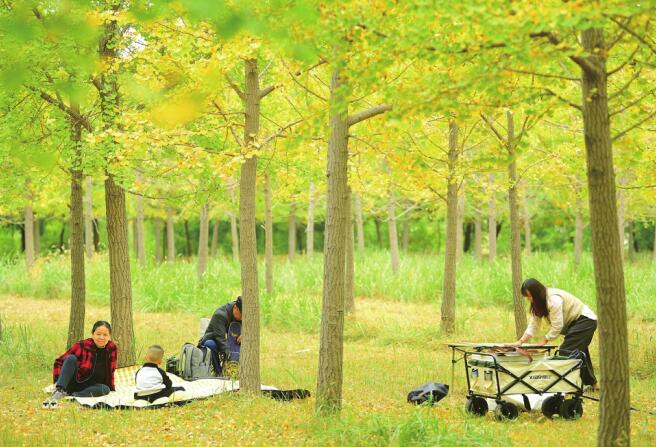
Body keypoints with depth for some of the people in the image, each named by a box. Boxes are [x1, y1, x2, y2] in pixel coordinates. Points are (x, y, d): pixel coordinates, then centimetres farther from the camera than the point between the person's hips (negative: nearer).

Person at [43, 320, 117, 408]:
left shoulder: (112, 349, -3)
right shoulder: (82, 346, -13)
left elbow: (110, 372, 12)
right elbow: (59, 362, -10)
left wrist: (112, 391, 12)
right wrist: (57, 381, -23)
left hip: (88, 386, 2)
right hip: (71, 383, -2)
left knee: (105, 389, -31)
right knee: (71, 358, -29)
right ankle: (58, 391, -47)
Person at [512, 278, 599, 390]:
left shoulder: (554, 299, -29)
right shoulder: (537, 303, 0)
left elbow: (557, 326, -29)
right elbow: (533, 325, -1)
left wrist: (544, 340, -20)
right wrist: (521, 341, -12)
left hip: (585, 319, -11)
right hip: (574, 323, 11)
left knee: (566, 351, -19)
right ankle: (592, 383, 32)